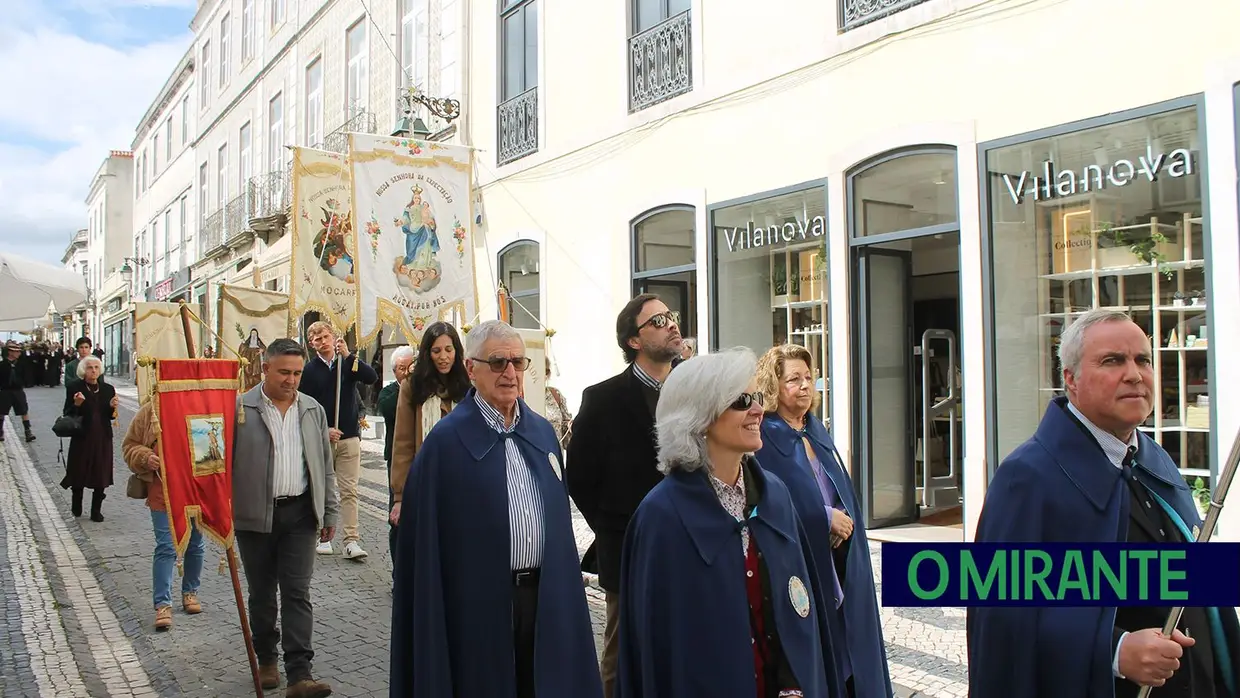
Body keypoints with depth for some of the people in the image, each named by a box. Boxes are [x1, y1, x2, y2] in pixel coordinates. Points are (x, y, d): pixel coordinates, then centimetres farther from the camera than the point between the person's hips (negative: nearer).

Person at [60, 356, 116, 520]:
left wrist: (112, 407, -10)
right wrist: (76, 404, -22)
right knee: (79, 474, 7)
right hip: (82, 438, -2)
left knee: (101, 476, 4)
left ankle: (96, 511, 14)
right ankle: (76, 507, 27)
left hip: (102, 438, 3)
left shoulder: (107, 389, 6)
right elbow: (67, 414, -4)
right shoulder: (74, 388, -3)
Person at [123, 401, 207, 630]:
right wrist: (145, 458, -14)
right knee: (166, 547, -4)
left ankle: (190, 592, 33)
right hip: (162, 491, -2)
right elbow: (130, 447, 6)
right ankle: (162, 604, 3)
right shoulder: (149, 412, -2)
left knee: (196, 545, 14)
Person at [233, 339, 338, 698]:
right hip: (255, 516, -1)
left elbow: (325, 467, 12)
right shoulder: (240, 408, -3)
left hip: (300, 514, 2)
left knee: (297, 593, -2)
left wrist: (330, 512, 11)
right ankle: (266, 659, 29)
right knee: (261, 593, 11)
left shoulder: (313, 410, 8)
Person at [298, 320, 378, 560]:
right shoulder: (309, 370, 3)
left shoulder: (348, 363, 5)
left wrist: (348, 356, -19)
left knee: (349, 491, -3)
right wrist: (323, 430, -12)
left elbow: (372, 378, -11)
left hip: (349, 437, 0)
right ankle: (323, 537, 18)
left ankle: (351, 541, -5)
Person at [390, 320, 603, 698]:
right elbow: (426, 538, -10)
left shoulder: (543, 431, 8)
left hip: (546, 597, 5)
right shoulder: (446, 440, -9)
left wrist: (565, 592, 10)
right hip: (480, 604, -5)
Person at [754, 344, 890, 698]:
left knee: (846, 640, 10)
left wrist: (845, 522, -6)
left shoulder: (817, 431, 12)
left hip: (839, 566, 7)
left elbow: (845, 494, 14)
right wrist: (824, 518, -14)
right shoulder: (763, 437, -11)